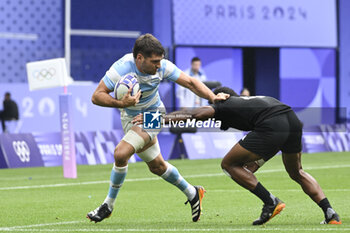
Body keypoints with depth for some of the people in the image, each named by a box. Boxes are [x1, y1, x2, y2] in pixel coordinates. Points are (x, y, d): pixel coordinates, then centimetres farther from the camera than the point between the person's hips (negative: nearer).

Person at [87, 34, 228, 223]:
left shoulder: (162, 67, -22)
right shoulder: (121, 69, -27)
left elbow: (190, 82, -11)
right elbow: (97, 96, -27)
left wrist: (212, 97, -25)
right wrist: (121, 103, -44)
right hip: (130, 117, 2)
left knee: (121, 153, -23)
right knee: (156, 165, 14)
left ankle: (108, 205, -6)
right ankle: (192, 194, 38)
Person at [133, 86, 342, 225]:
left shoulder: (224, 107, 18)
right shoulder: (250, 100, 36)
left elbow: (192, 114, 11)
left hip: (271, 128, -7)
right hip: (294, 121, 7)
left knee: (229, 164, 10)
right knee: (297, 172, 30)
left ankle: (271, 202, 3)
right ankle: (330, 214, 17)